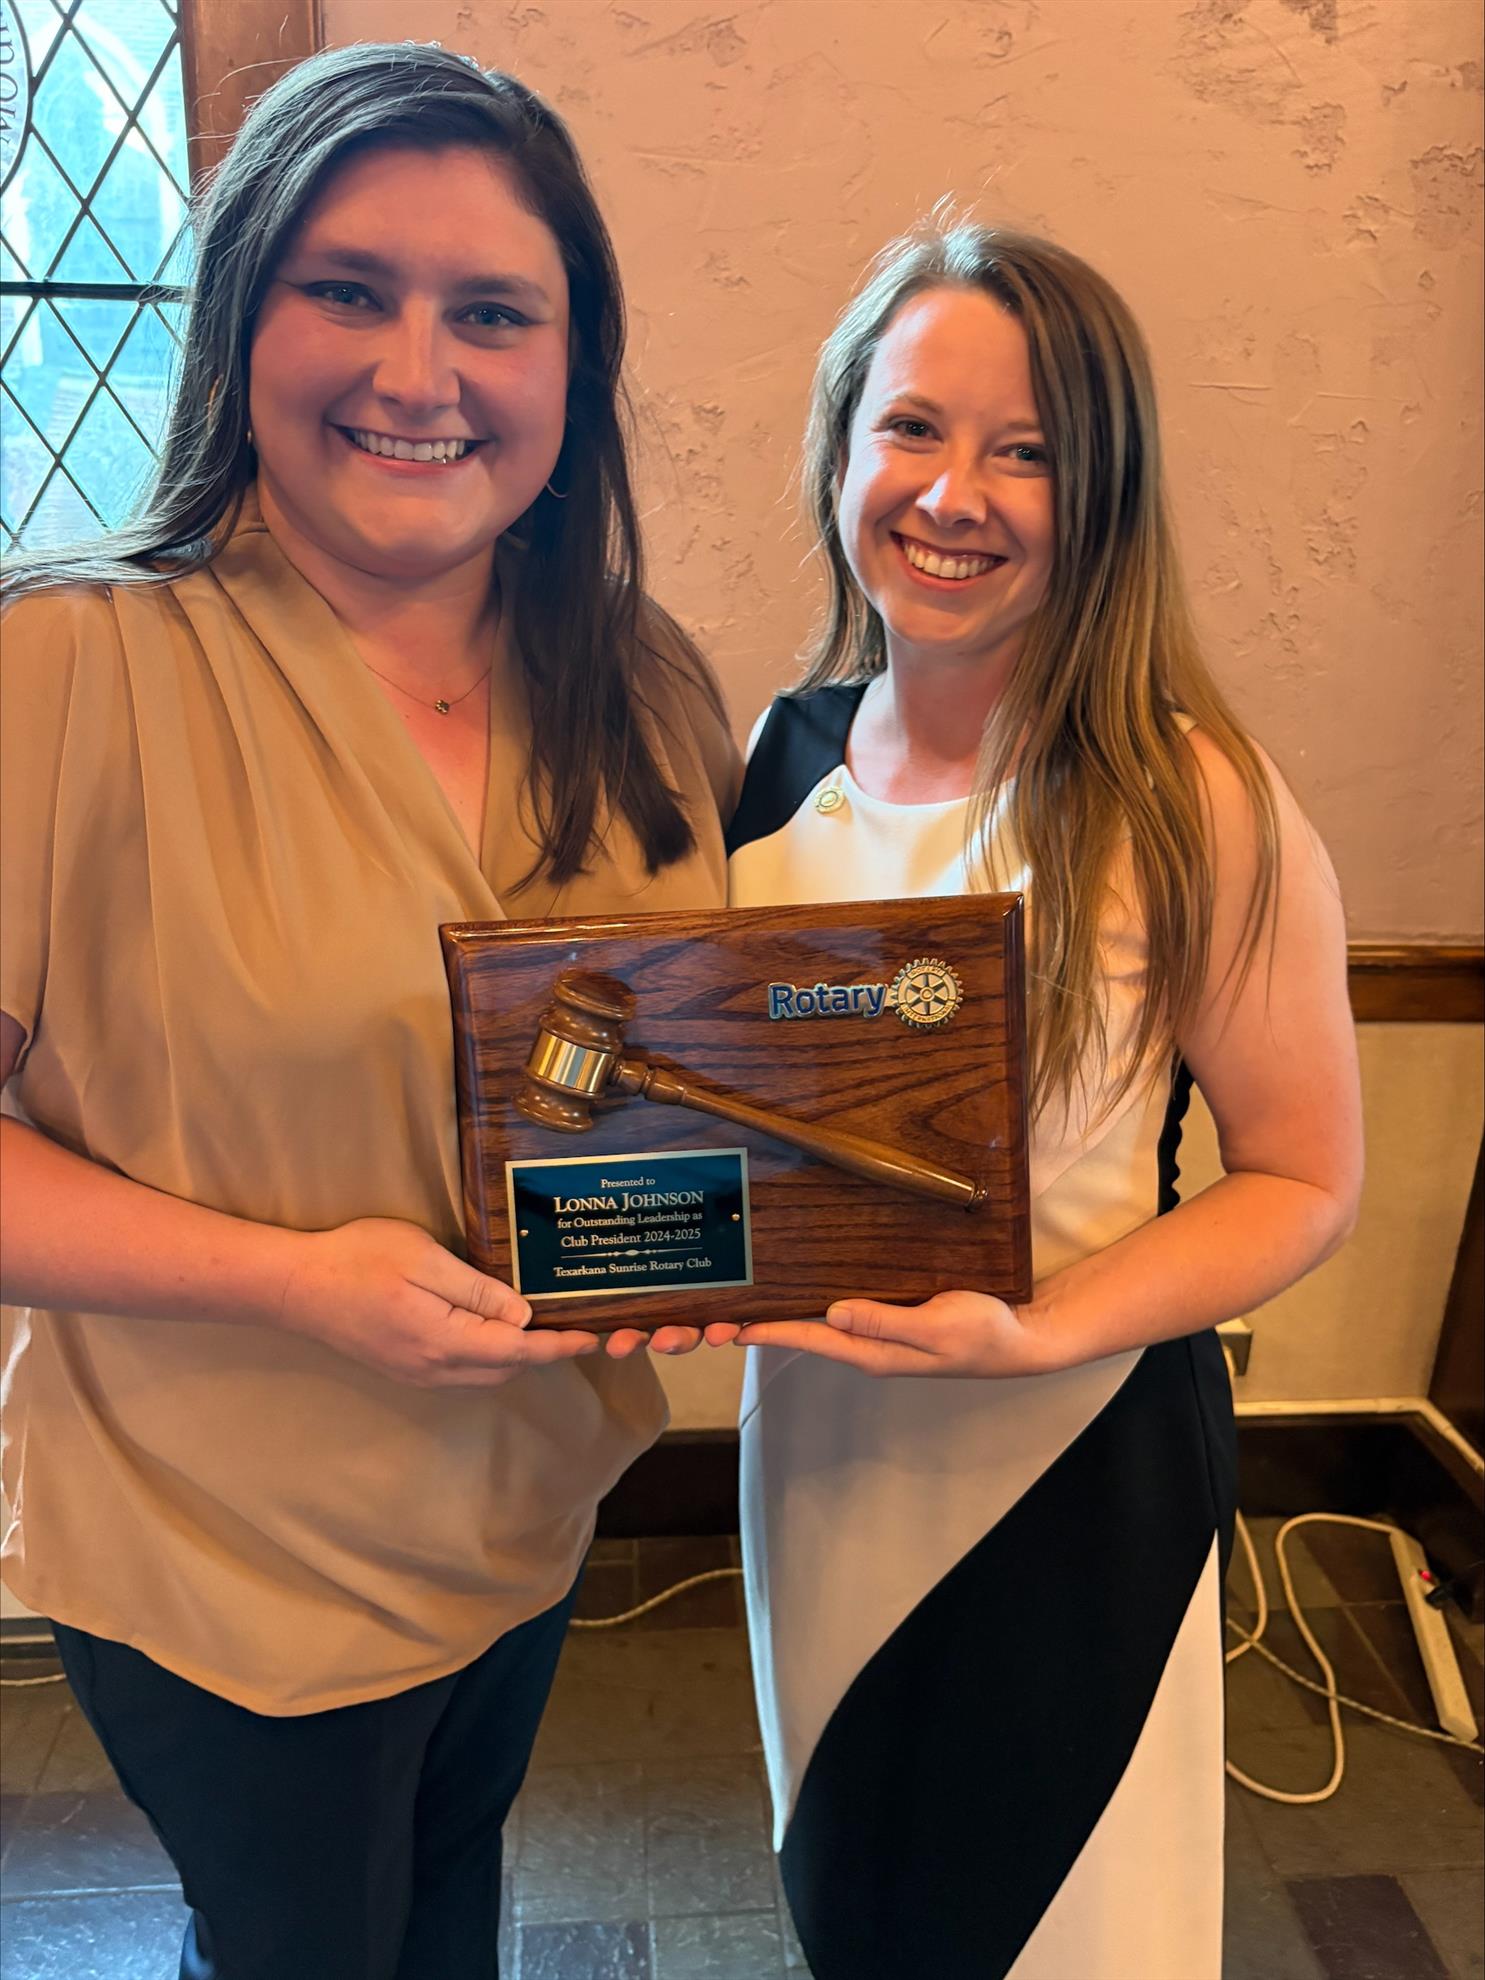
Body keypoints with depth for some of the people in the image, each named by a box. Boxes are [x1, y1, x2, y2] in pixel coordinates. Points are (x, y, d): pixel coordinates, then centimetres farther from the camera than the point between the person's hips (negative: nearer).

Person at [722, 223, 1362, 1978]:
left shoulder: (1189, 804, -20)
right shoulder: (787, 752, -5)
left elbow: (1305, 1178, -13)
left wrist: (1041, 1331, -26)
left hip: (1075, 1468, -4)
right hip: (814, 1437, 5)